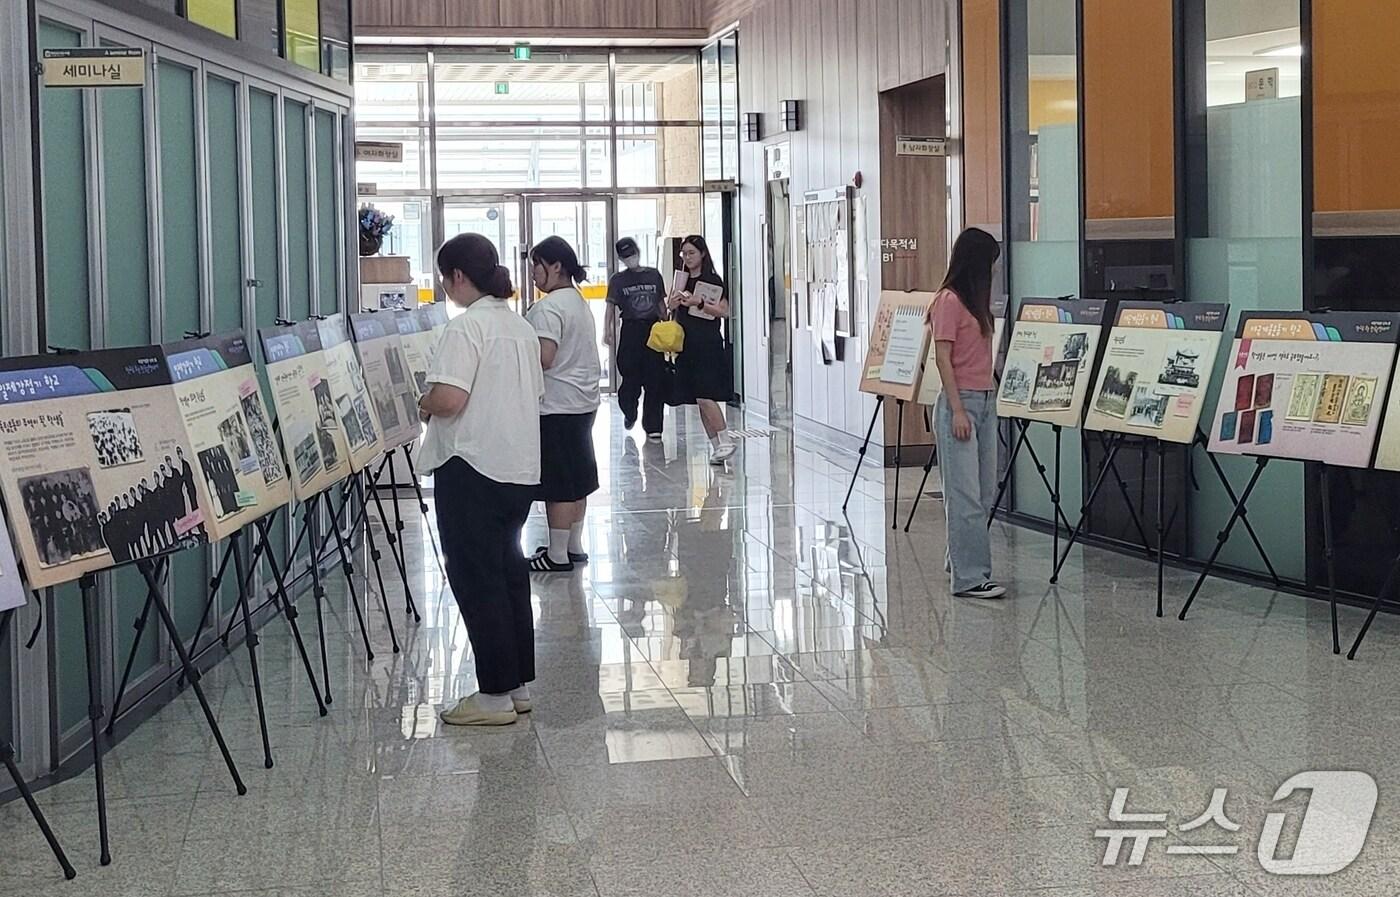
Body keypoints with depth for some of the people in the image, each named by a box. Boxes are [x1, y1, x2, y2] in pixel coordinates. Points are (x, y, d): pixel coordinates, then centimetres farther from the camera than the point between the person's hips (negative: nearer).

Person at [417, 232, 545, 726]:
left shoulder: (466, 326, -14)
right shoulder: (521, 326, 13)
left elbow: (449, 398, -25)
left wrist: (424, 405, -3)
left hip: (473, 467, -9)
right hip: (520, 467, 9)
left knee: (477, 578, -1)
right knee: (508, 571, 15)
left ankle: (495, 694, 2)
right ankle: (518, 685, 21)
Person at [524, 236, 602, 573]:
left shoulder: (548, 307, -17)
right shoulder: (580, 302, 14)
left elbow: (543, 358, -25)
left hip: (556, 405, -10)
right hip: (583, 400, 10)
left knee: (558, 484, -3)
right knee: (576, 478, 15)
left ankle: (557, 555, 3)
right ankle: (574, 546, 23)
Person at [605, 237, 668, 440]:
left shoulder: (654, 275, 11)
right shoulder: (618, 280, 4)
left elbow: (661, 305, 16)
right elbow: (611, 308, 1)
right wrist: (607, 331, -10)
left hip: (653, 330, 2)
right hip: (630, 331, -2)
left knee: (655, 380, -2)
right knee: (630, 378, -1)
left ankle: (653, 427, 4)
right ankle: (629, 413, 29)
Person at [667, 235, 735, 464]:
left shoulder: (713, 281, -5)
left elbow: (724, 311, -12)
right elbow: (670, 308, 20)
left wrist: (699, 302, -21)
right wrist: (673, 303, -2)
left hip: (708, 344, -7)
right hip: (687, 346, 7)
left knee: (705, 397, -15)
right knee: (700, 401, 7)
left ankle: (725, 442, -7)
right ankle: (715, 445, 12)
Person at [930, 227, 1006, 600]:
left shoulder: (975, 300, 16)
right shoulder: (950, 300, -10)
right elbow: (943, 358, -14)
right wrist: (957, 410, -17)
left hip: (985, 401, 9)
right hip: (961, 402, -9)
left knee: (985, 492, 10)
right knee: (966, 495, -7)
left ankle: (963, 560, 21)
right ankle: (969, 577, -5)